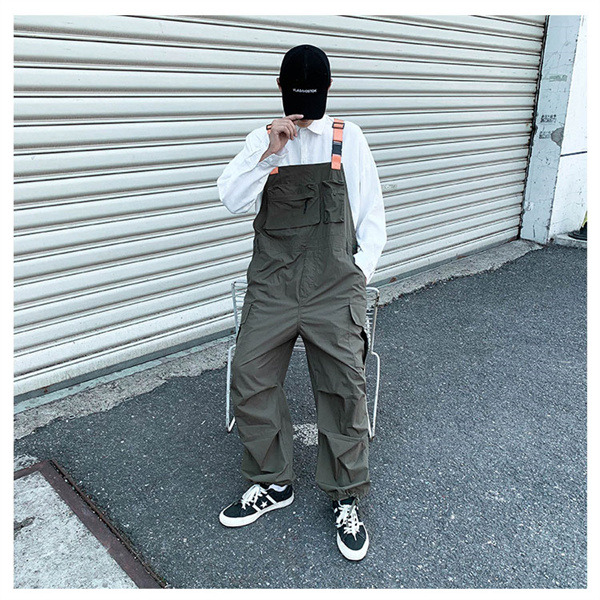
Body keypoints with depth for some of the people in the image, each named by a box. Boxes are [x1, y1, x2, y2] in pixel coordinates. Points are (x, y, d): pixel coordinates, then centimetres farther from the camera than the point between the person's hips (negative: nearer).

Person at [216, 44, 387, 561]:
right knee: (250, 381, 0)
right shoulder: (263, 139, 10)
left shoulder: (348, 138, 8)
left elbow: (371, 215, 9)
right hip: (272, 285, 2)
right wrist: (267, 151, -13)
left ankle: (346, 499, 18)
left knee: (344, 390, -3)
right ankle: (273, 484, 23)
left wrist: (361, 272, -2)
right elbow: (234, 201, -2)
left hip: (334, 287, -1)